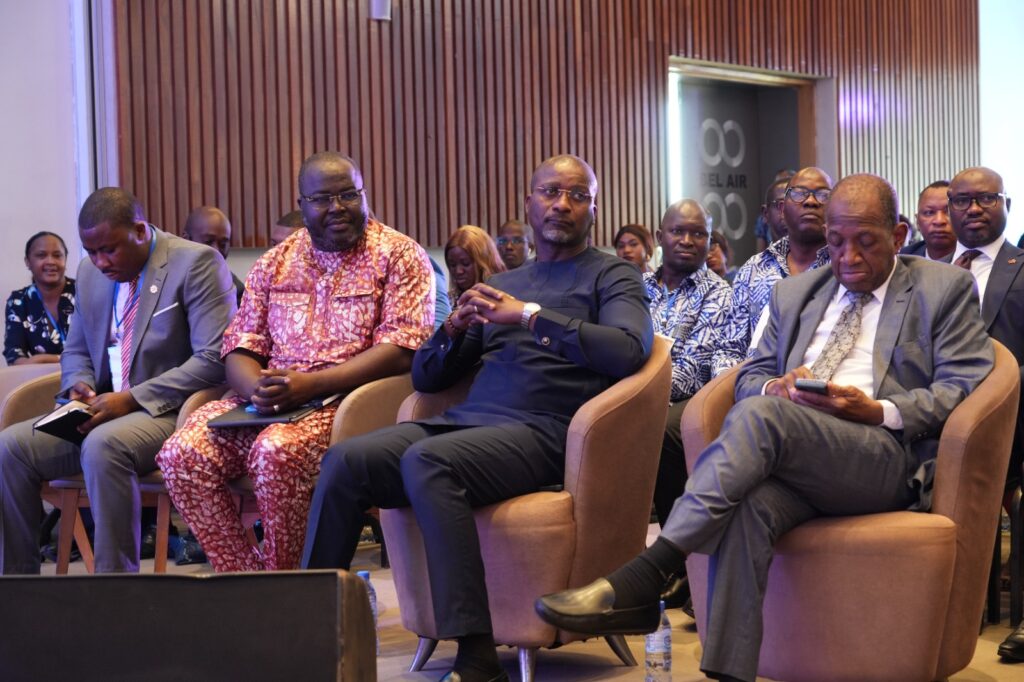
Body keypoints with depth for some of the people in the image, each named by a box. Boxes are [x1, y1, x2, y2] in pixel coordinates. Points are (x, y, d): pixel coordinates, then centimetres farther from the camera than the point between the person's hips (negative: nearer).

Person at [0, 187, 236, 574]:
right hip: (102, 413, 7)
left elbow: (214, 358, -17)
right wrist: (79, 387, 0)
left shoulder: (196, 263, -8)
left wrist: (133, 399, -20)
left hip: (168, 413, -7)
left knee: (103, 445, -35)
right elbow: (75, 352, 25)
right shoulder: (90, 272, 14)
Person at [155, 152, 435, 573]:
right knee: (182, 453, -19)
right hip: (270, 406, 5)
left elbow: (402, 349, -10)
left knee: (277, 451, -34)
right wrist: (258, 389, -13)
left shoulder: (398, 255, 2)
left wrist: (310, 385, -19)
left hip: (349, 402, -5)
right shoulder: (274, 264, 18)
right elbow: (239, 348, 13)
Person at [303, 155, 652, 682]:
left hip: (541, 434, -5)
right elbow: (425, 377, 23)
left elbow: (629, 351, -12)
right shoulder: (500, 285, 25)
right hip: (465, 421, 6)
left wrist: (531, 316, -13)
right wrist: (454, 328, 2)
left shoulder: (612, 276, 11)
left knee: (426, 460, -34)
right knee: (344, 460, -18)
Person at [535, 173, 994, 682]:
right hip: (790, 452, 4)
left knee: (759, 415, -34)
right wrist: (775, 386, -1)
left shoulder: (945, 290, 14)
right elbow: (749, 378, 25)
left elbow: (964, 384, 4)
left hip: (887, 457, -4)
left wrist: (879, 411, -12)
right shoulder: (795, 294, 27)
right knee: (747, 504, -35)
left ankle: (643, 577, -39)